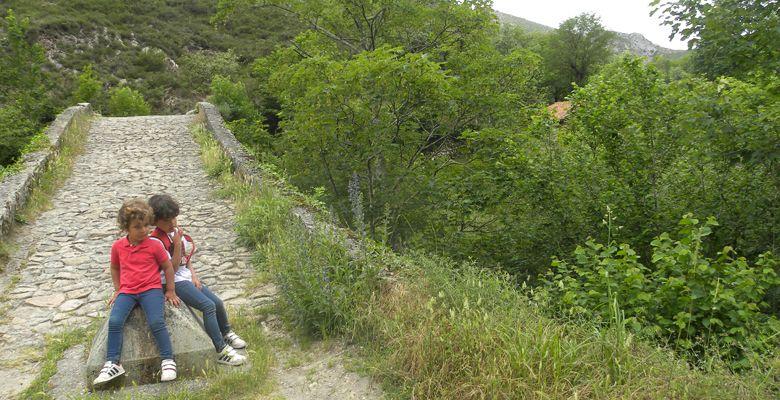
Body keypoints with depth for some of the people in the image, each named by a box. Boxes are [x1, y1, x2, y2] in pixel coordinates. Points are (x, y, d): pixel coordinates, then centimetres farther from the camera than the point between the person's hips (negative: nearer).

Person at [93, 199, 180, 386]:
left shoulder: (154, 245, -4)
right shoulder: (118, 246, 5)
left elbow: (168, 266, 5)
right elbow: (114, 268, 22)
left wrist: (170, 291, 6)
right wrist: (117, 289, 18)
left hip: (151, 289, -3)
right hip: (126, 291, 3)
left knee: (156, 322, -23)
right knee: (114, 321, -19)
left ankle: (168, 361, -13)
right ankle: (112, 364, -9)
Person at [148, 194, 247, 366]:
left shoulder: (176, 231, 7)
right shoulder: (156, 241, -16)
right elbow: (172, 268, -19)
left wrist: (194, 275, 4)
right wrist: (177, 244, -26)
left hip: (187, 276, 8)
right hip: (174, 282, -8)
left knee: (218, 302, 1)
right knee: (209, 306, -22)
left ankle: (226, 333, 30)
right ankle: (222, 351, -19)